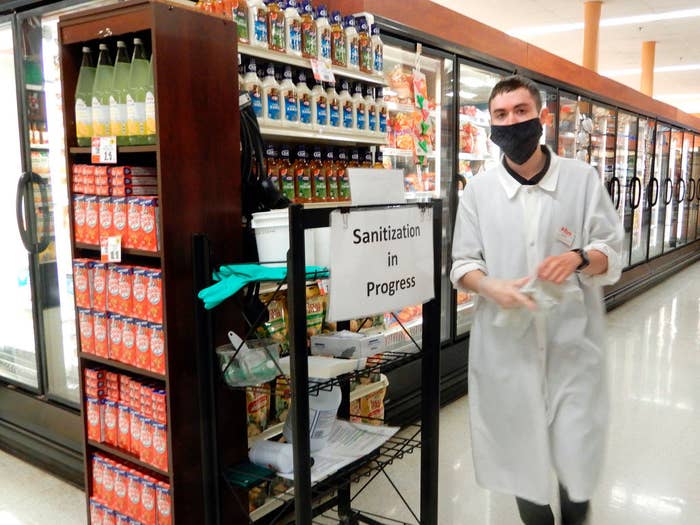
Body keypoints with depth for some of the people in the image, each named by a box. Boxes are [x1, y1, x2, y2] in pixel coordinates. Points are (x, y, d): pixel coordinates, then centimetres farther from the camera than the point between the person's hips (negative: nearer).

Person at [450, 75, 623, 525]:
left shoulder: (582, 179, 0)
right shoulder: (478, 190, 1)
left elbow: (612, 254, 3)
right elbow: (462, 264, 3)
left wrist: (579, 258, -20)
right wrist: (490, 287, -19)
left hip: (573, 343, 0)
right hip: (506, 343, 1)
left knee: (578, 454, 8)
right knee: (520, 450, 14)